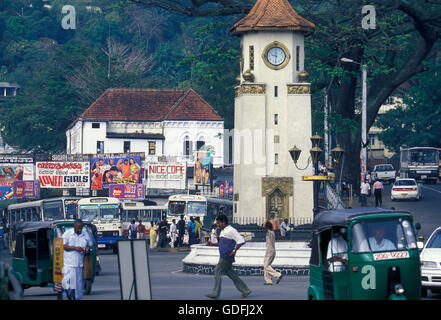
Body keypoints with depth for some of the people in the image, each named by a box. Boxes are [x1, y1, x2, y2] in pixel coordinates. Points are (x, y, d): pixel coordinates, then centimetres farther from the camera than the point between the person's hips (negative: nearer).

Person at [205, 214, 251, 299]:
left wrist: (234, 251, -20)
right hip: (223, 256, 10)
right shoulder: (223, 231, 18)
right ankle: (245, 290, 14)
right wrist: (213, 244, 14)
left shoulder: (231, 231, -11)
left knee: (218, 271, -11)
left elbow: (241, 241, -15)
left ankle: (215, 293, -10)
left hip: (227, 256, -10)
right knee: (230, 273, 10)